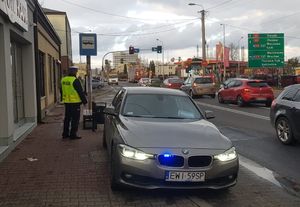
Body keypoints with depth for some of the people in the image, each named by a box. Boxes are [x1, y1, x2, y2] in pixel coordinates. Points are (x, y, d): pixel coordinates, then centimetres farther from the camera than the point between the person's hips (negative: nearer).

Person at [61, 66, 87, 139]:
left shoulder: (63, 80, 8)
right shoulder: (75, 80, -15)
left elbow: (62, 91, 18)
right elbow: (80, 92, -14)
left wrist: (63, 99, 28)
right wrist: (84, 101, -5)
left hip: (67, 102, 8)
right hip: (75, 102, -8)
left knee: (67, 118, 16)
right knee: (75, 119, 0)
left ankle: (65, 134, 21)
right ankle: (73, 134, 2)